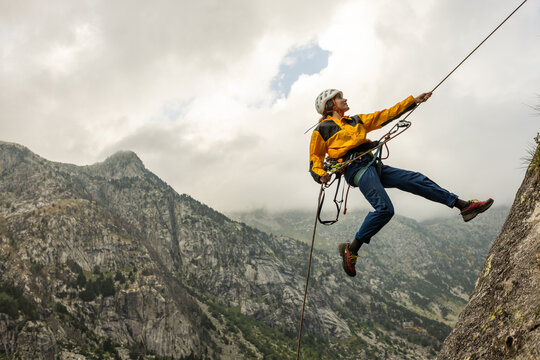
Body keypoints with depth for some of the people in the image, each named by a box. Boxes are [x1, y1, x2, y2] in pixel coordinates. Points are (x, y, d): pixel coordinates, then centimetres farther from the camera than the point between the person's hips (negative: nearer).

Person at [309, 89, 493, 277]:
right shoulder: (322, 129, 6)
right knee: (384, 209, -24)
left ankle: (463, 205, 6)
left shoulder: (356, 120, 26)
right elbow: (315, 160, 2)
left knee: (416, 180, 2)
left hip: (373, 166, 8)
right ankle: (351, 249, -16)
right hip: (356, 169, -8)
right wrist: (321, 175, -21)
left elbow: (385, 115, 25)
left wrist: (414, 100, 21)